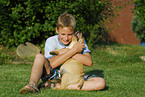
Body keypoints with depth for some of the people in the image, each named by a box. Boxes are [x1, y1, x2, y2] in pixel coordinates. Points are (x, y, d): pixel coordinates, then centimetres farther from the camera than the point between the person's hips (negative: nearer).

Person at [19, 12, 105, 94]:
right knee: (39, 57, -23)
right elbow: (52, 64, -21)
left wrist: (67, 52, -20)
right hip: (54, 76, -1)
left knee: (101, 82, -27)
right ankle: (32, 84, -41)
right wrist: (74, 50, -21)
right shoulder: (51, 41, -4)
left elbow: (89, 62, -13)